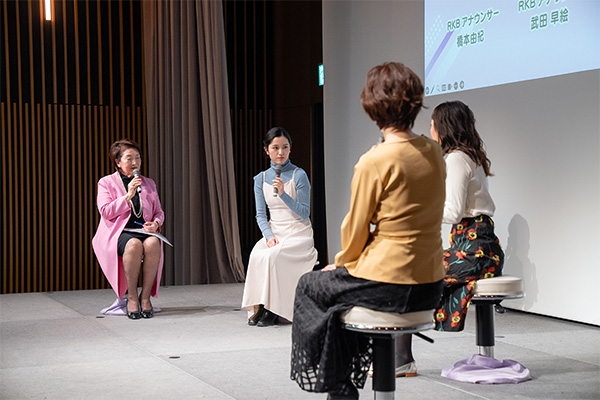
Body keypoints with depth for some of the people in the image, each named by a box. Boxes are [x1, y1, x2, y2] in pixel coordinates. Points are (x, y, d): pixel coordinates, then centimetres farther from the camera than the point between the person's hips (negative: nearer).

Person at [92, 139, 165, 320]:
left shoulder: (148, 183, 21)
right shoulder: (106, 183, 10)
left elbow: (159, 212, 20)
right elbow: (105, 212, -3)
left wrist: (156, 223, -4)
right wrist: (128, 195, -11)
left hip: (145, 231, 3)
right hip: (119, 233, -3)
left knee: (152, 243, -35)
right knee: (134, 244, -39)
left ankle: (146, 296, -27)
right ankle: (132, 297, -26)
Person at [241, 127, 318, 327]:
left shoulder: (299, 175, -5)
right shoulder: (261, 179, 8)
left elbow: (304, 213, -9)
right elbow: (260, 214, 5)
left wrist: (283, 194, -21)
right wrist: (269, 236, -13)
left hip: (299, 234, -4)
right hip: (274, 232, 4)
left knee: (272, 256, -31)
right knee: (256, 255, -28)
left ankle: (272, 310, -20)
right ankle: (259, 307, -18)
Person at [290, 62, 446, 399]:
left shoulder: (374, 163, -19)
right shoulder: (434, 152, 3)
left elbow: (355, 231, -9)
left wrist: (342, 264, 12)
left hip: (389, 288, -7)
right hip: (430, 287, 7)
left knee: (312, 287, 20)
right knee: (343, 281, 31)